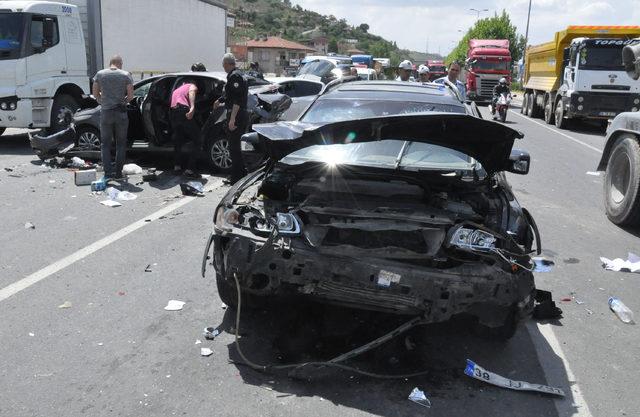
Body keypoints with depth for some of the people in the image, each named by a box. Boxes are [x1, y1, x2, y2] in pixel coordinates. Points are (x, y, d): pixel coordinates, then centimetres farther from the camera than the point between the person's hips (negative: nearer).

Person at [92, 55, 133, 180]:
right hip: (121, 113, -1)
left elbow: (95, 93, 3)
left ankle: (108, 172, 0)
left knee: (105, 143, 8)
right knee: (121, 144, 10)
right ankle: (118, 172, 11)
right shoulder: (126, 75, -3)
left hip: (105, 113, 1)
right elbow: (130, 95, -6)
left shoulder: (100, 74, 1)